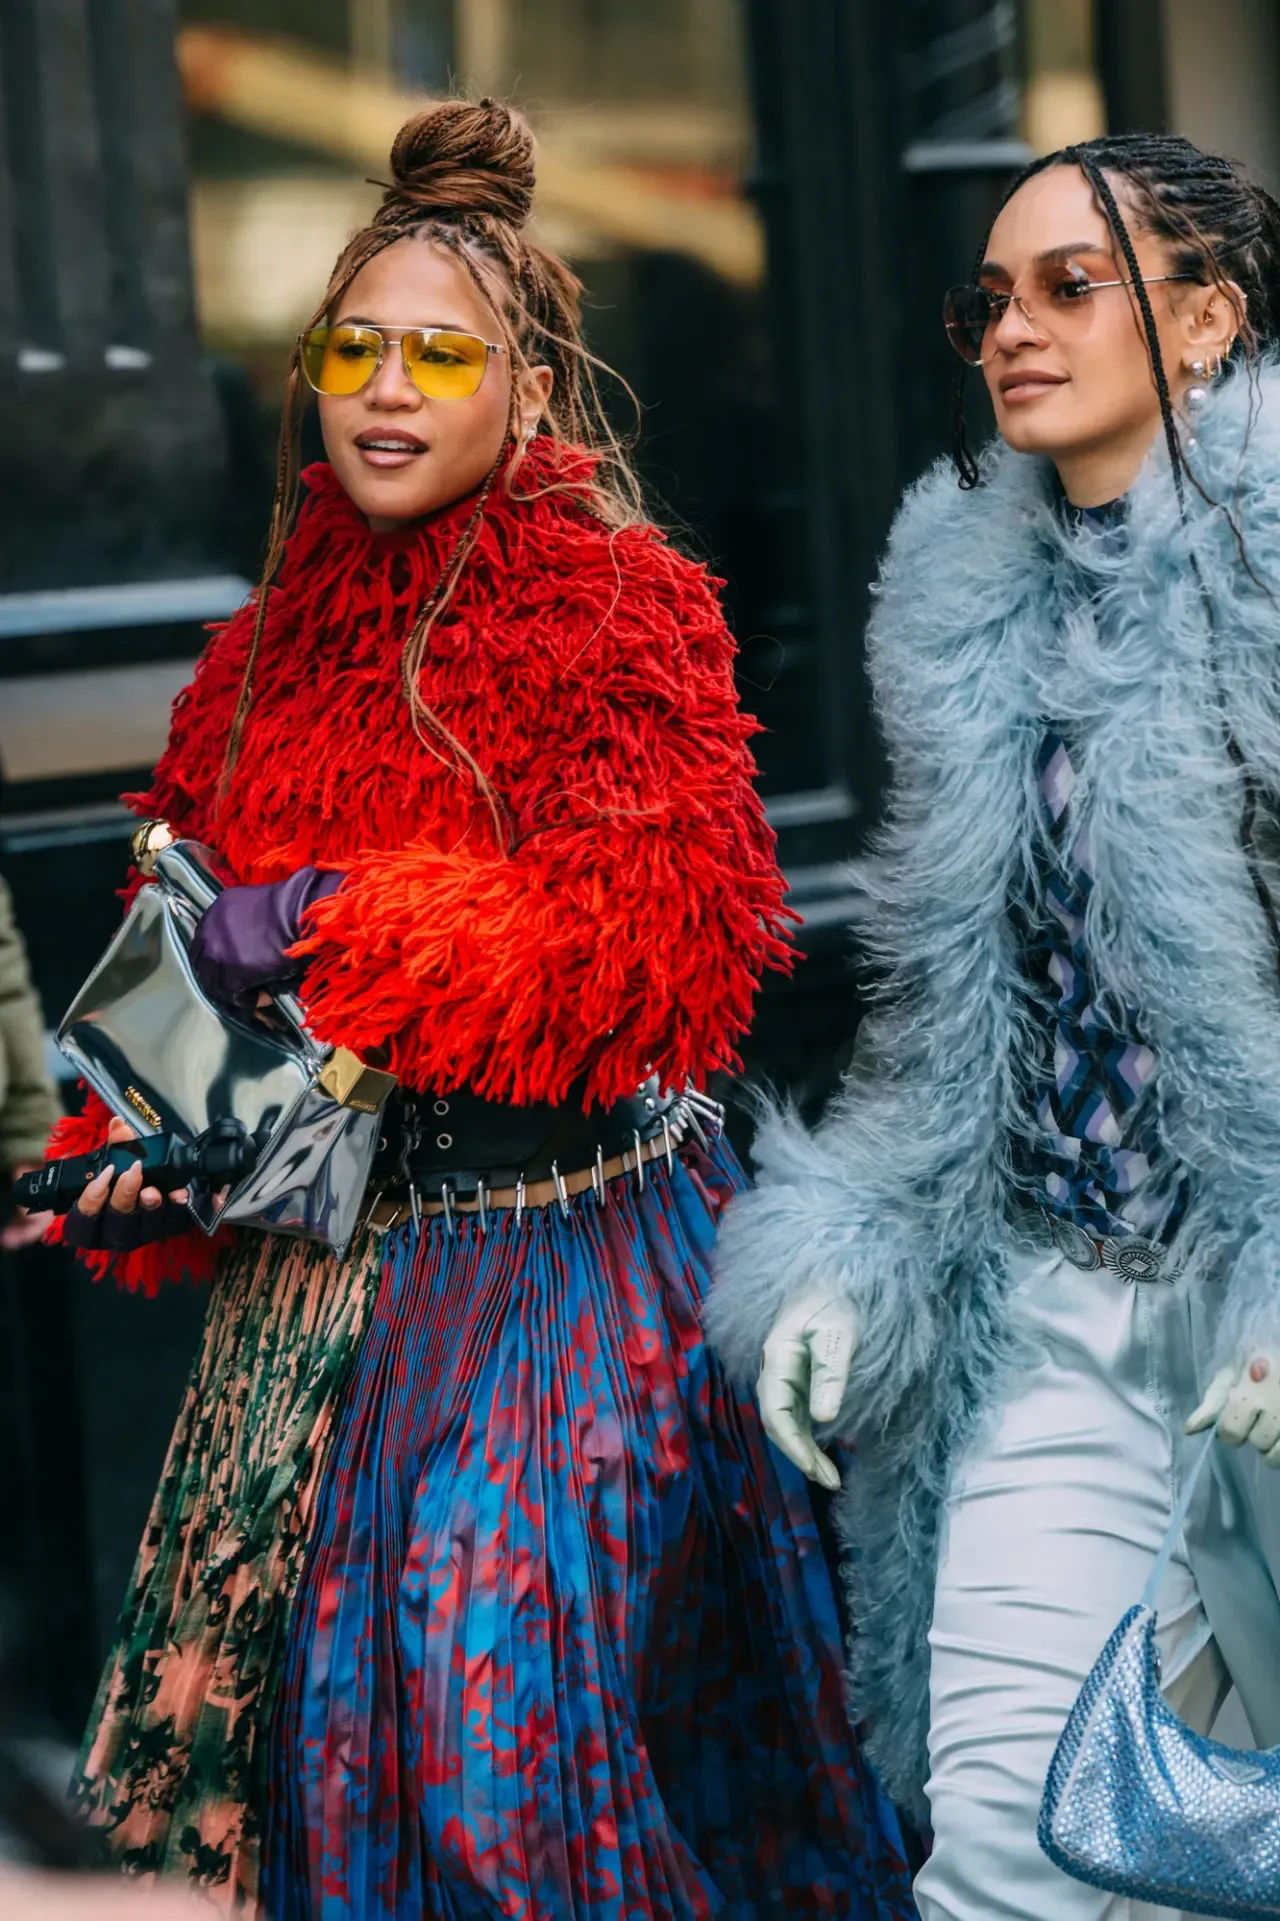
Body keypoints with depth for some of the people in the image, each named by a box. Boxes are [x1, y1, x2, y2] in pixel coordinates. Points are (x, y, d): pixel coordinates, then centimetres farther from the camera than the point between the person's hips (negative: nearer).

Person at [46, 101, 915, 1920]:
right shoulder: (271, 647, 11)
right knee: (317, 1706, 11)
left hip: (559, 1250, -6)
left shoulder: (617, 603, -8)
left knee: (501, 1718, -7)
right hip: (324, 1252, 6)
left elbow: (672, 941, -19)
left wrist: (333, 926, -20)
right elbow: (190, 933, 19)